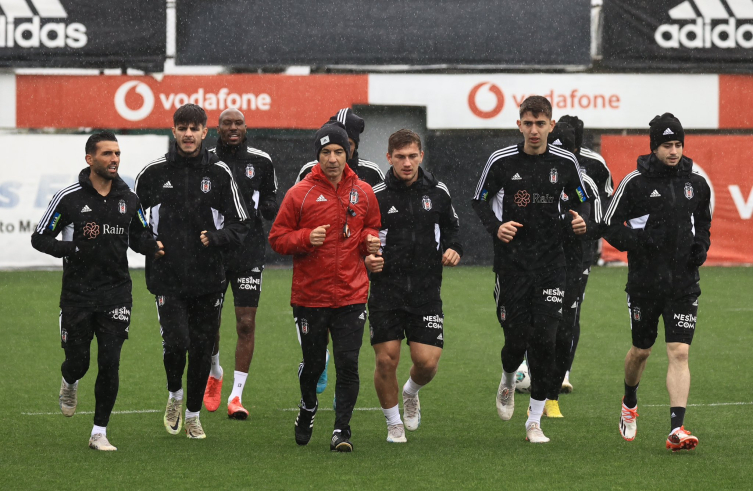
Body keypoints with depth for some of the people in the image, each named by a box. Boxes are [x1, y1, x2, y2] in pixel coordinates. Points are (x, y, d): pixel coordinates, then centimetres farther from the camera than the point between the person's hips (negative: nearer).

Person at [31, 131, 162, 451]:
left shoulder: (128, 198, 5)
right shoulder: (69, 198, -7)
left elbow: (139, 235, 19)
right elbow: (40, 238, -4)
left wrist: (152, 247, -4)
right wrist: (74, 248, -20)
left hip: (116, 292, 2)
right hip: (77, 293, -2)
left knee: (110, 363, -6)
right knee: (78, 361, 5)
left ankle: (99, 433, 4)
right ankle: (70, 383, 44)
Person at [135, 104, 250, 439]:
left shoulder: (219, 173, 2)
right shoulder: (153, 172, 1)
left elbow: (240, 226, 4)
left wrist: (217, 236, -15)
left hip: (208, 277, 1)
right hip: (167, 276, -1)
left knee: (202, 348, 5)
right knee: (176, 342, -14)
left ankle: (193, 415, 23)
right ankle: (174, 396, 16)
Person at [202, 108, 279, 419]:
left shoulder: (260, 161, 4)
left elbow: (272, 205, 12)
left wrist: (265, 206, -11)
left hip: (249, 251, 0)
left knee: (246, 324, -6)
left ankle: (236, 395, -1)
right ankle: (214, 373, 35)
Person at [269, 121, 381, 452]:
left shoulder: (363, 193, 6)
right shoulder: (300, 194, -3)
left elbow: (372, 228, 21)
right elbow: (277, 237, 0)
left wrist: (371, 240, -2)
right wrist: (306, 238, -17)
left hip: (351, 296, 1)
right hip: (310, 296, -1)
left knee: (348, 365, -7)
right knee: (313, 363, 9)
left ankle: (342, 429, 0)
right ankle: (308, 407, 39)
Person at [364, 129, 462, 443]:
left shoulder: (437, 192, 5)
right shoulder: (375, 195, -3)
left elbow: (452, 227, 19)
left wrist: (453, 250, -2)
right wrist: (366, 260, -16)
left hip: (426, 292, 2)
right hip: (385, 291, -1)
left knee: (427, 361, -7)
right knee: (386, 360, -5)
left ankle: (411, 393, 29)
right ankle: (393, 423, 17)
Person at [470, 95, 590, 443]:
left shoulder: (565, 162, 0)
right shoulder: (502, 161, -4)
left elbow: (581, 200, 14)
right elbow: (479, 201, 6)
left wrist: (581, 221, -8)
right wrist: (496, 227, -12)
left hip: (551, 261, 1)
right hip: (512, 259, -1)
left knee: (544, 338, -7)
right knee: (516, 337, -3)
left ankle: (535, 421, 3)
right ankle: (508, 380, 36)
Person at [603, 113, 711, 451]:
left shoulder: (696, 184, 5)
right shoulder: (635, 183, -5)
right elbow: (610, 226, -2)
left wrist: (701, 246, 1)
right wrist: (638, 240, -19)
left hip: (684, 282, 1)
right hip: (645, 281, -1)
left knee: (680, 353, -10)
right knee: (641, 350, 13)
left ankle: (677, 429, -16)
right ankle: (629, 404, 44)